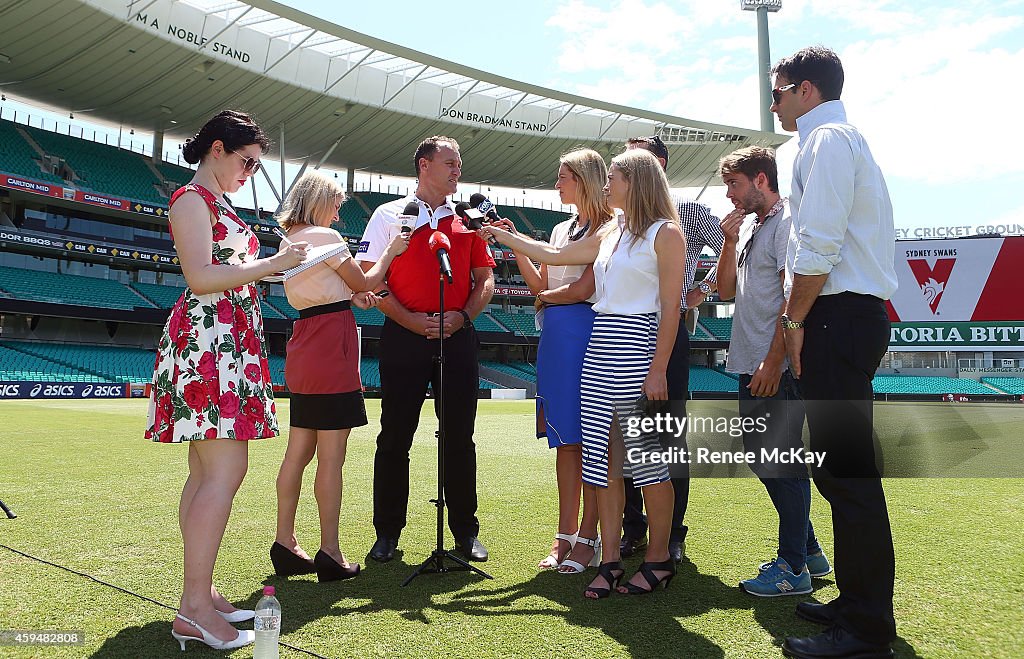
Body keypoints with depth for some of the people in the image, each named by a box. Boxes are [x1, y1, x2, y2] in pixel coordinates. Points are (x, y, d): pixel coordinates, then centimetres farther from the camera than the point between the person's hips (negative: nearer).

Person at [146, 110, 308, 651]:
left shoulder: (219, 205, 24)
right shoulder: (192, 198, -5)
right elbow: (201, 278, -17)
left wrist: (278, 264, 16)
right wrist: (272, 264, -14)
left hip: (230, 342, 10)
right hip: (206, 339, -10)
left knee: (206, 472, 8)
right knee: (227, 471, -14)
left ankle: (200, 593, 13)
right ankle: (194, 610, -10)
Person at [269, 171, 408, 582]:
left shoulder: (290, 240, 18)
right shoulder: (324, 236, -7)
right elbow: (365, 282, 0)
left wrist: (351, 298, 14)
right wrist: (390, 253, 13)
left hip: (304, 343, 9)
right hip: (331, 344, -9)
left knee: (298, 452, 11)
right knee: (331, 457, -6)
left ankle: (285, 544, 17)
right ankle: (330, 554, 0)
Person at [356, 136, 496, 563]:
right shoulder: (390, 215, 5)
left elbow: (485, 279, 13)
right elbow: (368, 278, -2)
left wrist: (463, 315, -6)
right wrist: (409, 319, -12)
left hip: (458, 335, 3)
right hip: (404, 335, -2)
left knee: (460, 438, 7)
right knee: (395, 436, 3)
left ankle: (465, 532, 18)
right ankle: (387, 532, 16)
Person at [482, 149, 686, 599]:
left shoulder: (665, 233, -3)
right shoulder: (610, 234, 19)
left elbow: (670, 307, -9)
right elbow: (554, 255, 27)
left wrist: (658, 370, -15)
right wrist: (502, 236, 29)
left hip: (636, 350, -7)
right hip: (599, 351, 7)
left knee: (646, 456, -1)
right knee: (604, 457, 4)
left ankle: (658, 558, 13)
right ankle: (610, 561, 10)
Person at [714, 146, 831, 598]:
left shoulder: (788, 222, -9)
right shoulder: (748, 227, 18)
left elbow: (793, 294, -17)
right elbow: (726, 290, 16)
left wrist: (773, 361, -22)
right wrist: (730, 242, 3)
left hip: (777, 369, -10)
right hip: (751, 367, 10)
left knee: (781, 462, -3)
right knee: (764, 460, 16)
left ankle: (793, 568, 9)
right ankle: (808, 551, 30)